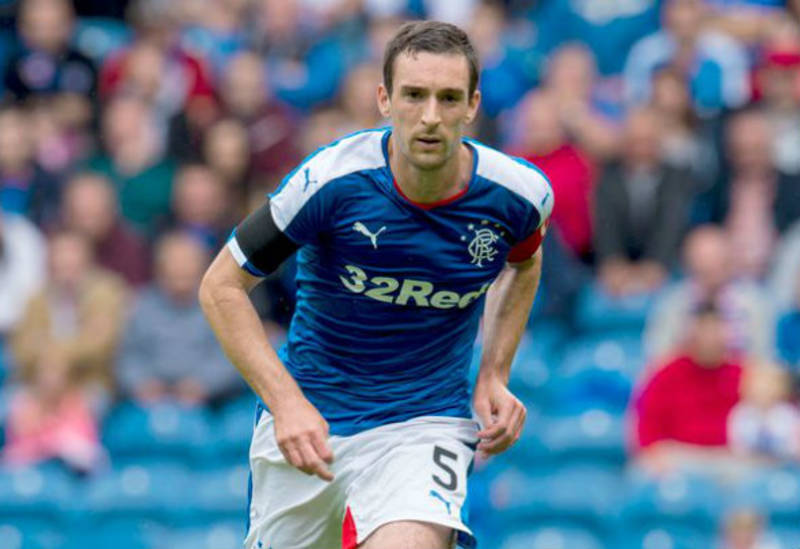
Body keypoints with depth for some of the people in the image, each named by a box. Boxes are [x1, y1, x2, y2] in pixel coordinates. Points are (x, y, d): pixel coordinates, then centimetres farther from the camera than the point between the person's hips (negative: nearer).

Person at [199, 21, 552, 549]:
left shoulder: (520, 193, -11)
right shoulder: (331, 181, -19)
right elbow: (221, 287, -10)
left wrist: (495, 376, 4)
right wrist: (286, 401, -20)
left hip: (427, 422, 0)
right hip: (308, 417, 0)